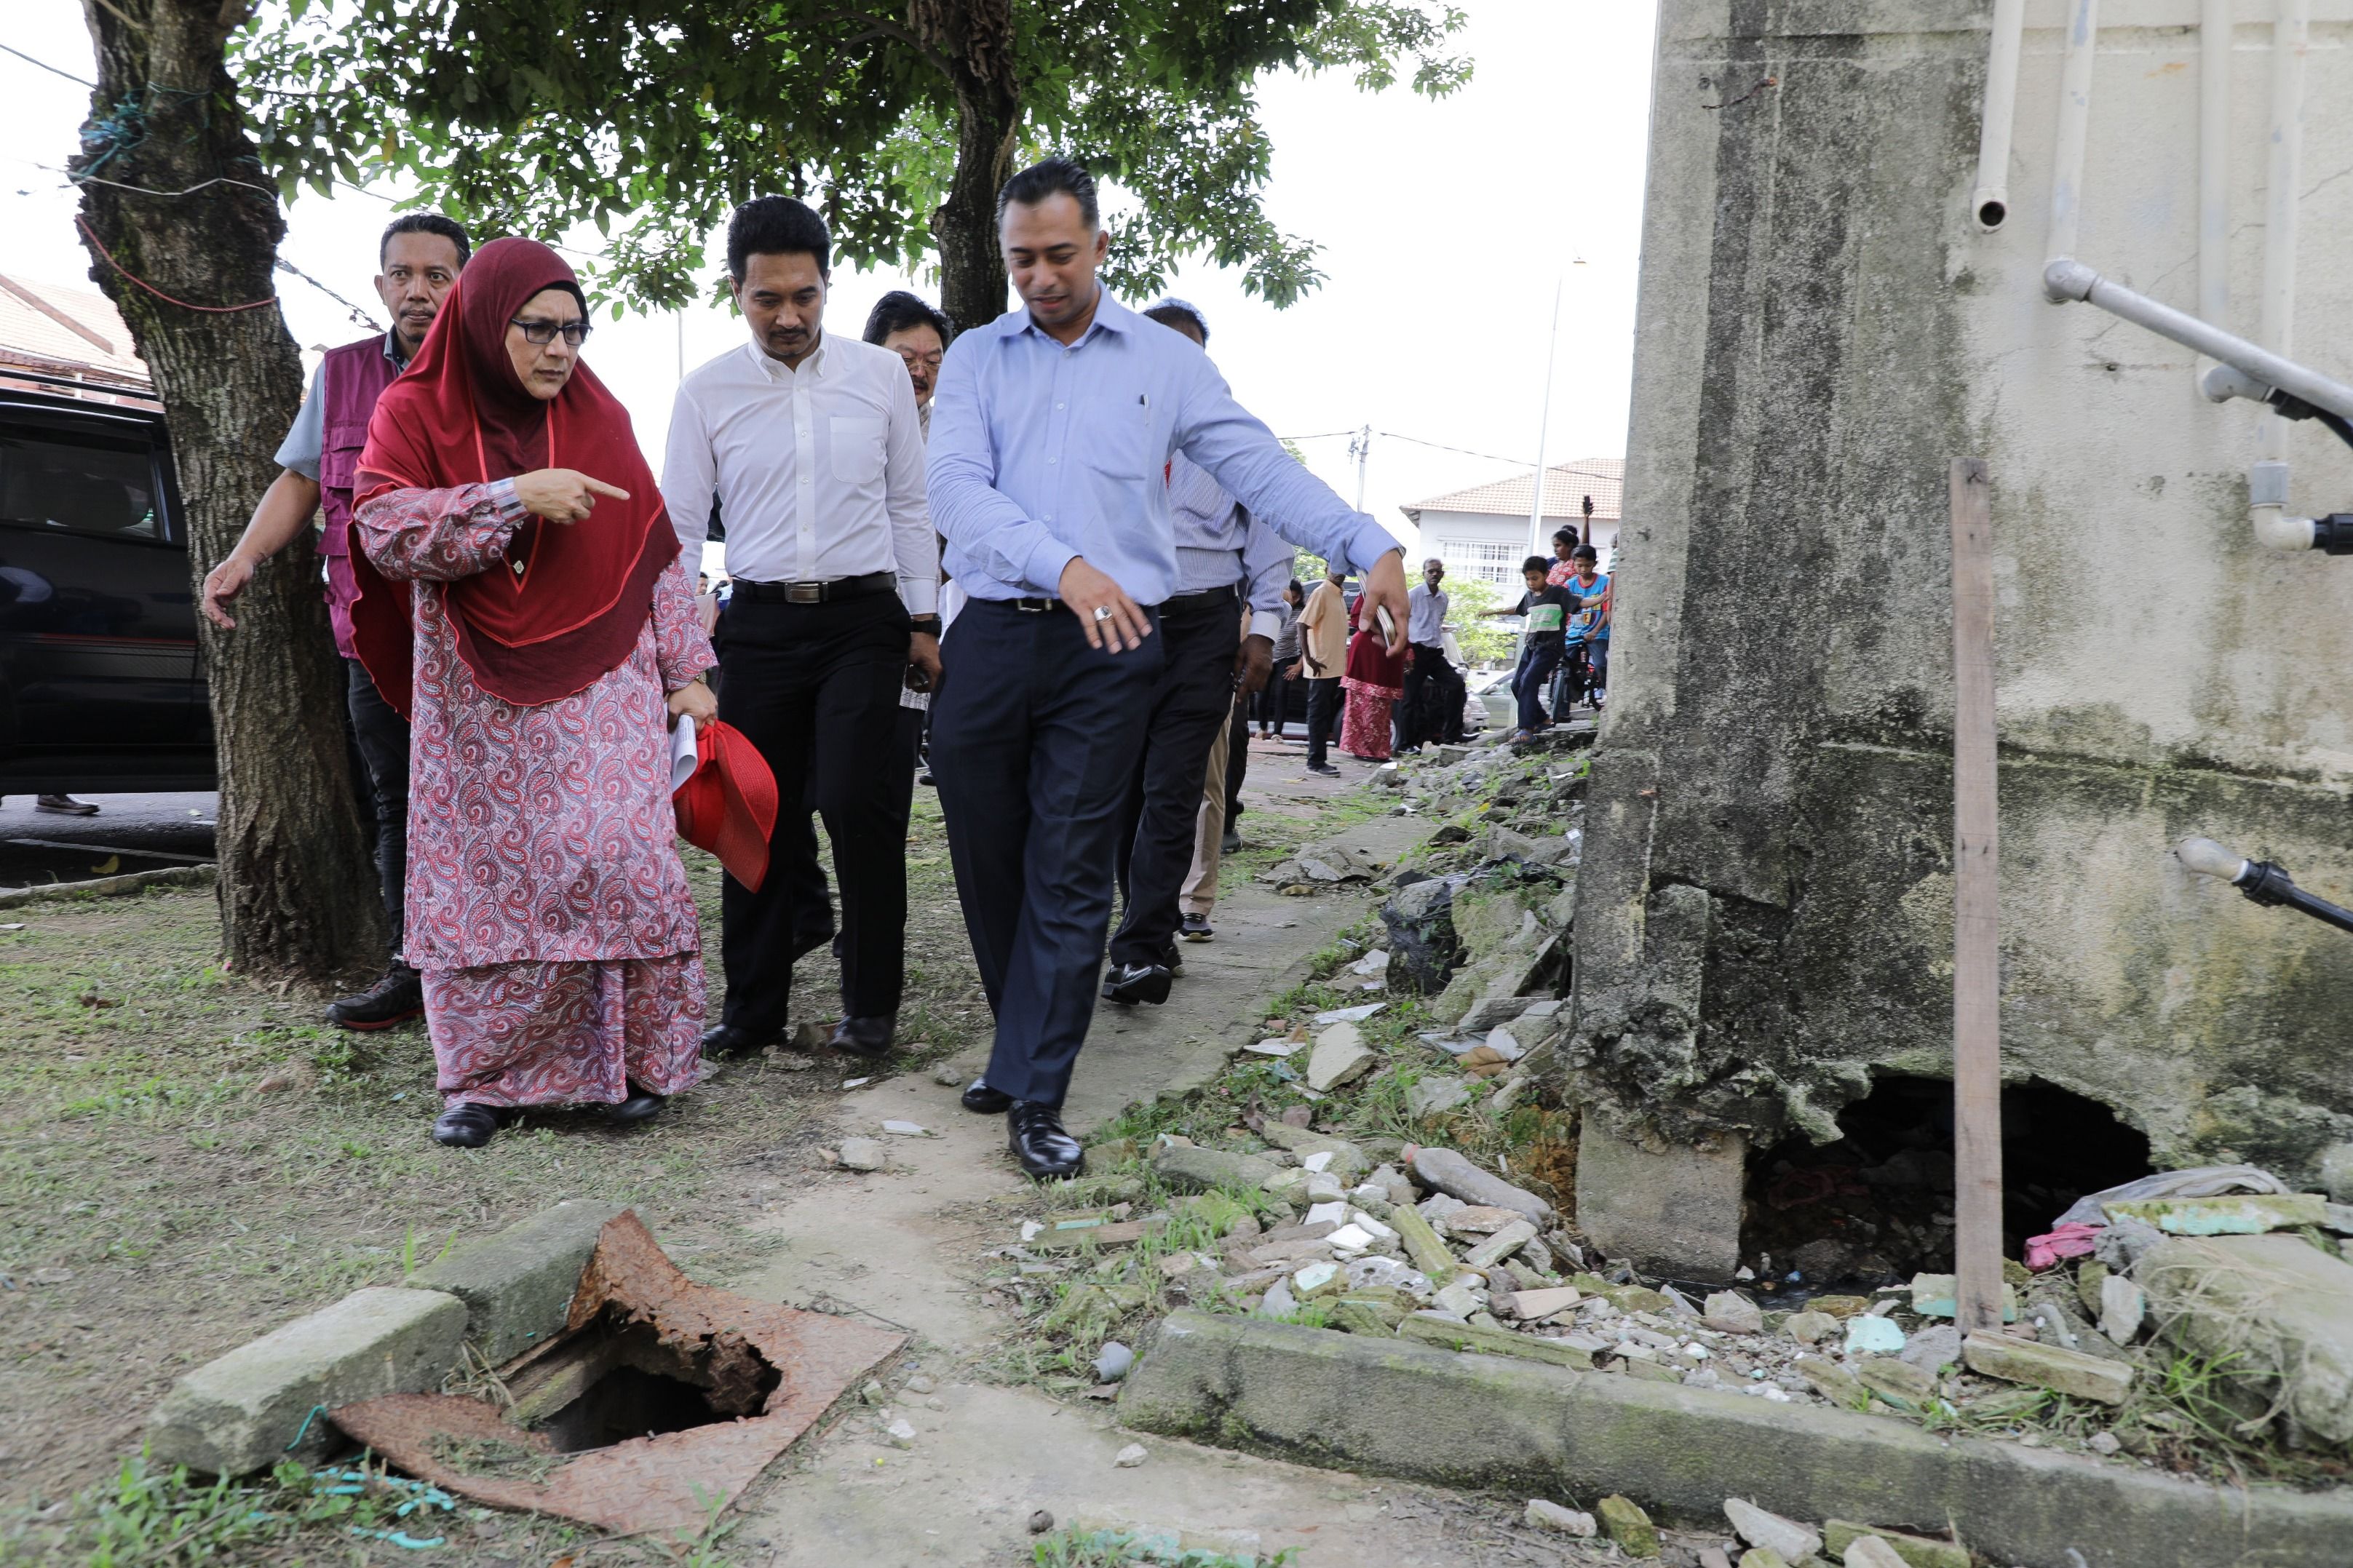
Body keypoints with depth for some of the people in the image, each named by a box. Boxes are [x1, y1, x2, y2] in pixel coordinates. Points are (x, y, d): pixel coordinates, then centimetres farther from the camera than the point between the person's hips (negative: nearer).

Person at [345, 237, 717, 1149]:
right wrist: (515, 497, -21)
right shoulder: (415, 413, 4)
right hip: (476, 699, 0)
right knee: (482, 876, 2)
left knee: (617, 859, -9)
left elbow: (655, 552, 8)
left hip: (600, 691, 0)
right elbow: (385, 528, -11)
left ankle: (636, 1059, 5)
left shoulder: (598, 419, 7)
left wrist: (687, 669, 3)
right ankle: (488, 1076, 15)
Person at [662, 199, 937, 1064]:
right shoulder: (706, 390, 4)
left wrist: (924, 619, 8)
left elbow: (909, 504, 10)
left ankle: (871, 1000, 5)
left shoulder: (880, 373, 4)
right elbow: (679, 524, 7)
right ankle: (754, 1005, 20)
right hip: (760, 623, 1)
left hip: (864, 616, -1)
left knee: (855, 799, -12)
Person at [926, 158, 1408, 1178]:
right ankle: (1027, 1043, 30)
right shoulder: (976, 358, 9)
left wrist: (1371, 547, -12)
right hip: (992, 637, 2)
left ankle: (1034, 1096, 6)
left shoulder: (1165, 361, 8)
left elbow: (1260, 468, 3)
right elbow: (956, 488, -6)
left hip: (1108, 650, -2)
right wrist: (1065, 566, -21)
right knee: (988, 866, 10)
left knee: (1070, 879, -2)